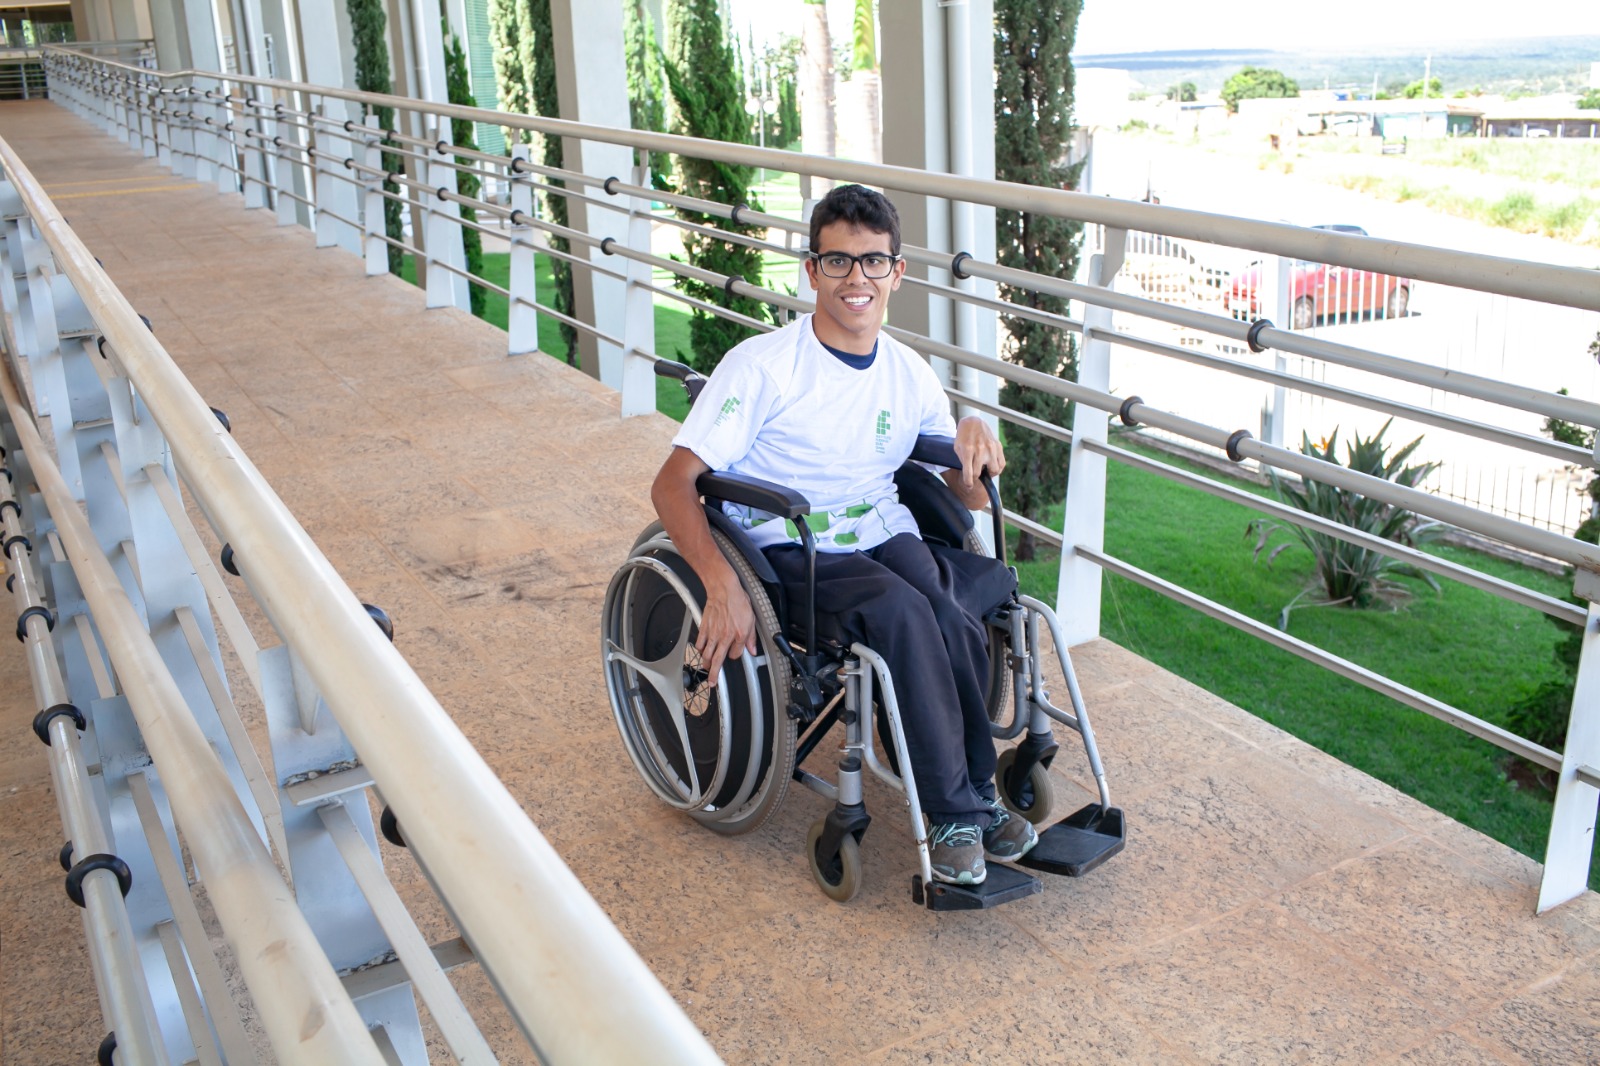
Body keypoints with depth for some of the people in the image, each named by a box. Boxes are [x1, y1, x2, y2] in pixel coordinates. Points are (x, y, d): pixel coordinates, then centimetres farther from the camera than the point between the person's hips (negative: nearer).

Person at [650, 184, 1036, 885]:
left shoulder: (910, 374, 10)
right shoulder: (763, 365, -7)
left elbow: (971, 499, 17)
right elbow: (672, 486, -12)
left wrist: (974, 438, -7)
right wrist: (723, 584, -29)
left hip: (887, 541, 5)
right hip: (791, 559, -4)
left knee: (949, 619, -30)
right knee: (902, 609, -34)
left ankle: (958, 812, -14)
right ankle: (961, 807, -21)